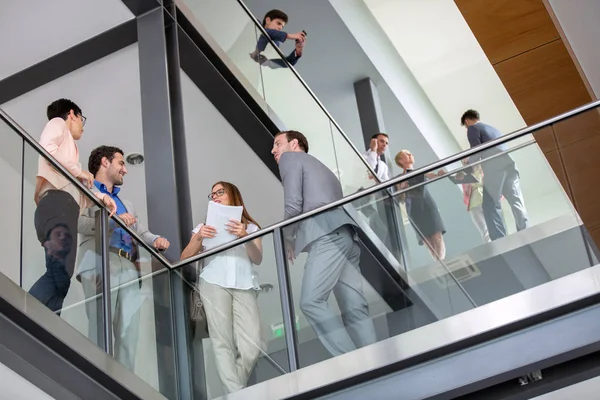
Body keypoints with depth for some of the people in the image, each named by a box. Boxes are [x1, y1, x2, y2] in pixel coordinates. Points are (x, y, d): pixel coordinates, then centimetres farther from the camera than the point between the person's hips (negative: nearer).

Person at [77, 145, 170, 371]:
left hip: (130, 269, 6)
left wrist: (156, 241, -1)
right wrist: (113, 221, -19)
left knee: (129, 333, -1)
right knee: (101, 331, -10)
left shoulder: (125, 205, 33)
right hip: (100, 265, -6)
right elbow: (78, 222, -8)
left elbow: (141, 232, 22)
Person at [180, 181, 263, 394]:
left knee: (252, 347, -17)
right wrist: (198, 237, -7)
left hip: (244, 286, 0)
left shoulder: (250, 226, 21)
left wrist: (245, 237, -14)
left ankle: (236, 391, -3)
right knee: (223, 342, -15)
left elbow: (258, 259, 5)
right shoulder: (205, 225, 23)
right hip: (214, 283, 0)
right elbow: (184, 259, 12)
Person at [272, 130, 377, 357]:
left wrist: (287, 240, 12)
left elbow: (293, 206, -2)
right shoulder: (317, 165, 38)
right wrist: (297, 239, 26)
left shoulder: (290, 158, 13)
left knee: (310, 302, -16)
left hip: (327, 236, -9)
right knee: (354, 309, -1)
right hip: (345, 235, 9)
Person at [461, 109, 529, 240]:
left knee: (491, 204, -8)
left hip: (495, 167, -8)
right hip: (508, 163, 8)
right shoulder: (492, 128, 35)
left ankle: (499, 240, -18)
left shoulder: (473, 128, 10)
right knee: (516, 201, 4)